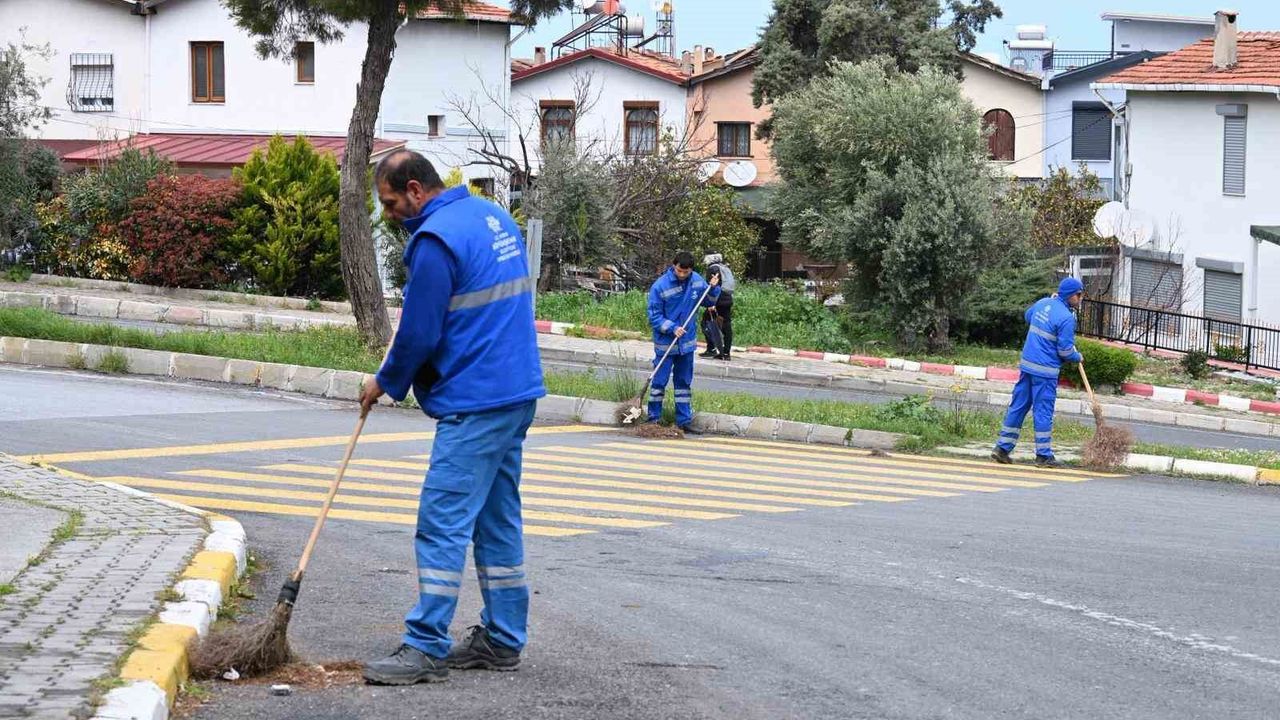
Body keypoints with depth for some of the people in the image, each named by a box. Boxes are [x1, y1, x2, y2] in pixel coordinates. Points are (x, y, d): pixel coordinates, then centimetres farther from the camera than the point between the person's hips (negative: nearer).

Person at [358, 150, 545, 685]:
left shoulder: (435, 239, -15)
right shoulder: (495, 217, 14)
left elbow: (418, 333, -12)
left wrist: (385, 382, 5)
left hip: (474, 406, -10)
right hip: (519, 393, 10)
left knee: (442, 524, -8)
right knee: (497, 521, 14)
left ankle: (427, 647, -8)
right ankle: (502, 640, 18)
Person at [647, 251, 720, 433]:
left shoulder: (697, 281, -2)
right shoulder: (660, 286, -16)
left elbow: (708, 302, 13)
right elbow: (654, 317, -12)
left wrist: (714, 288, -6)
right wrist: (672, 328, -24)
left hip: (687, 343, 4)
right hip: (665, 343, -4)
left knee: (684, 382, 11)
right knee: (659, 381, 0)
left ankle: (684, 421, 16)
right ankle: (653, 419, 9)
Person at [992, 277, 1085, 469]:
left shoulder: (1043, 303, 7)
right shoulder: (1066, 317, -16)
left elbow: (1028, 316, 30)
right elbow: (1065, 350, -15)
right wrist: (1078, 357, 5)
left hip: (1027, 365, 7)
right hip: (1045, 370, -7)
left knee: (1018, 406, 12)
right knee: (1043, 411, -1)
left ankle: (1003, 447, 14)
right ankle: (1044, 455, 3)